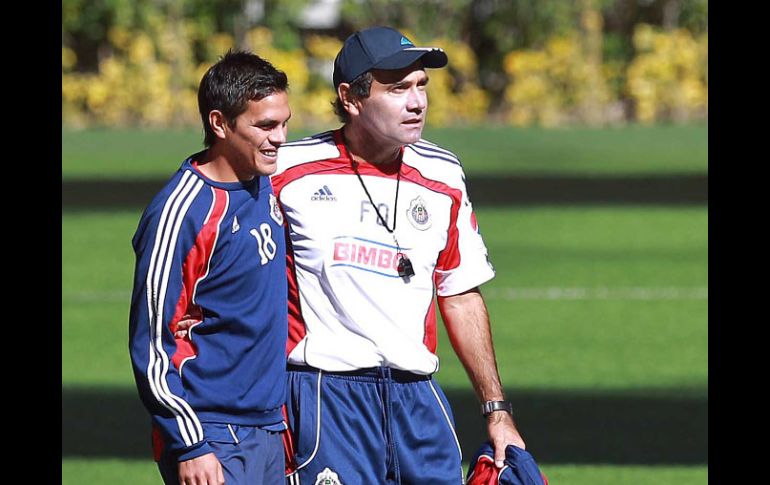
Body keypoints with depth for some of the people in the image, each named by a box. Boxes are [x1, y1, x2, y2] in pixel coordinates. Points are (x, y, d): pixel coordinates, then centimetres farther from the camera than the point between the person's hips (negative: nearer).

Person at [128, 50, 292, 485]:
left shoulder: (268, 188, 10)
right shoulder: (181, 212, -15)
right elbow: (151, 342, -14)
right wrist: (188, 445, -17)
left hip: (268, 431, 8)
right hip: (214, 442, -8)